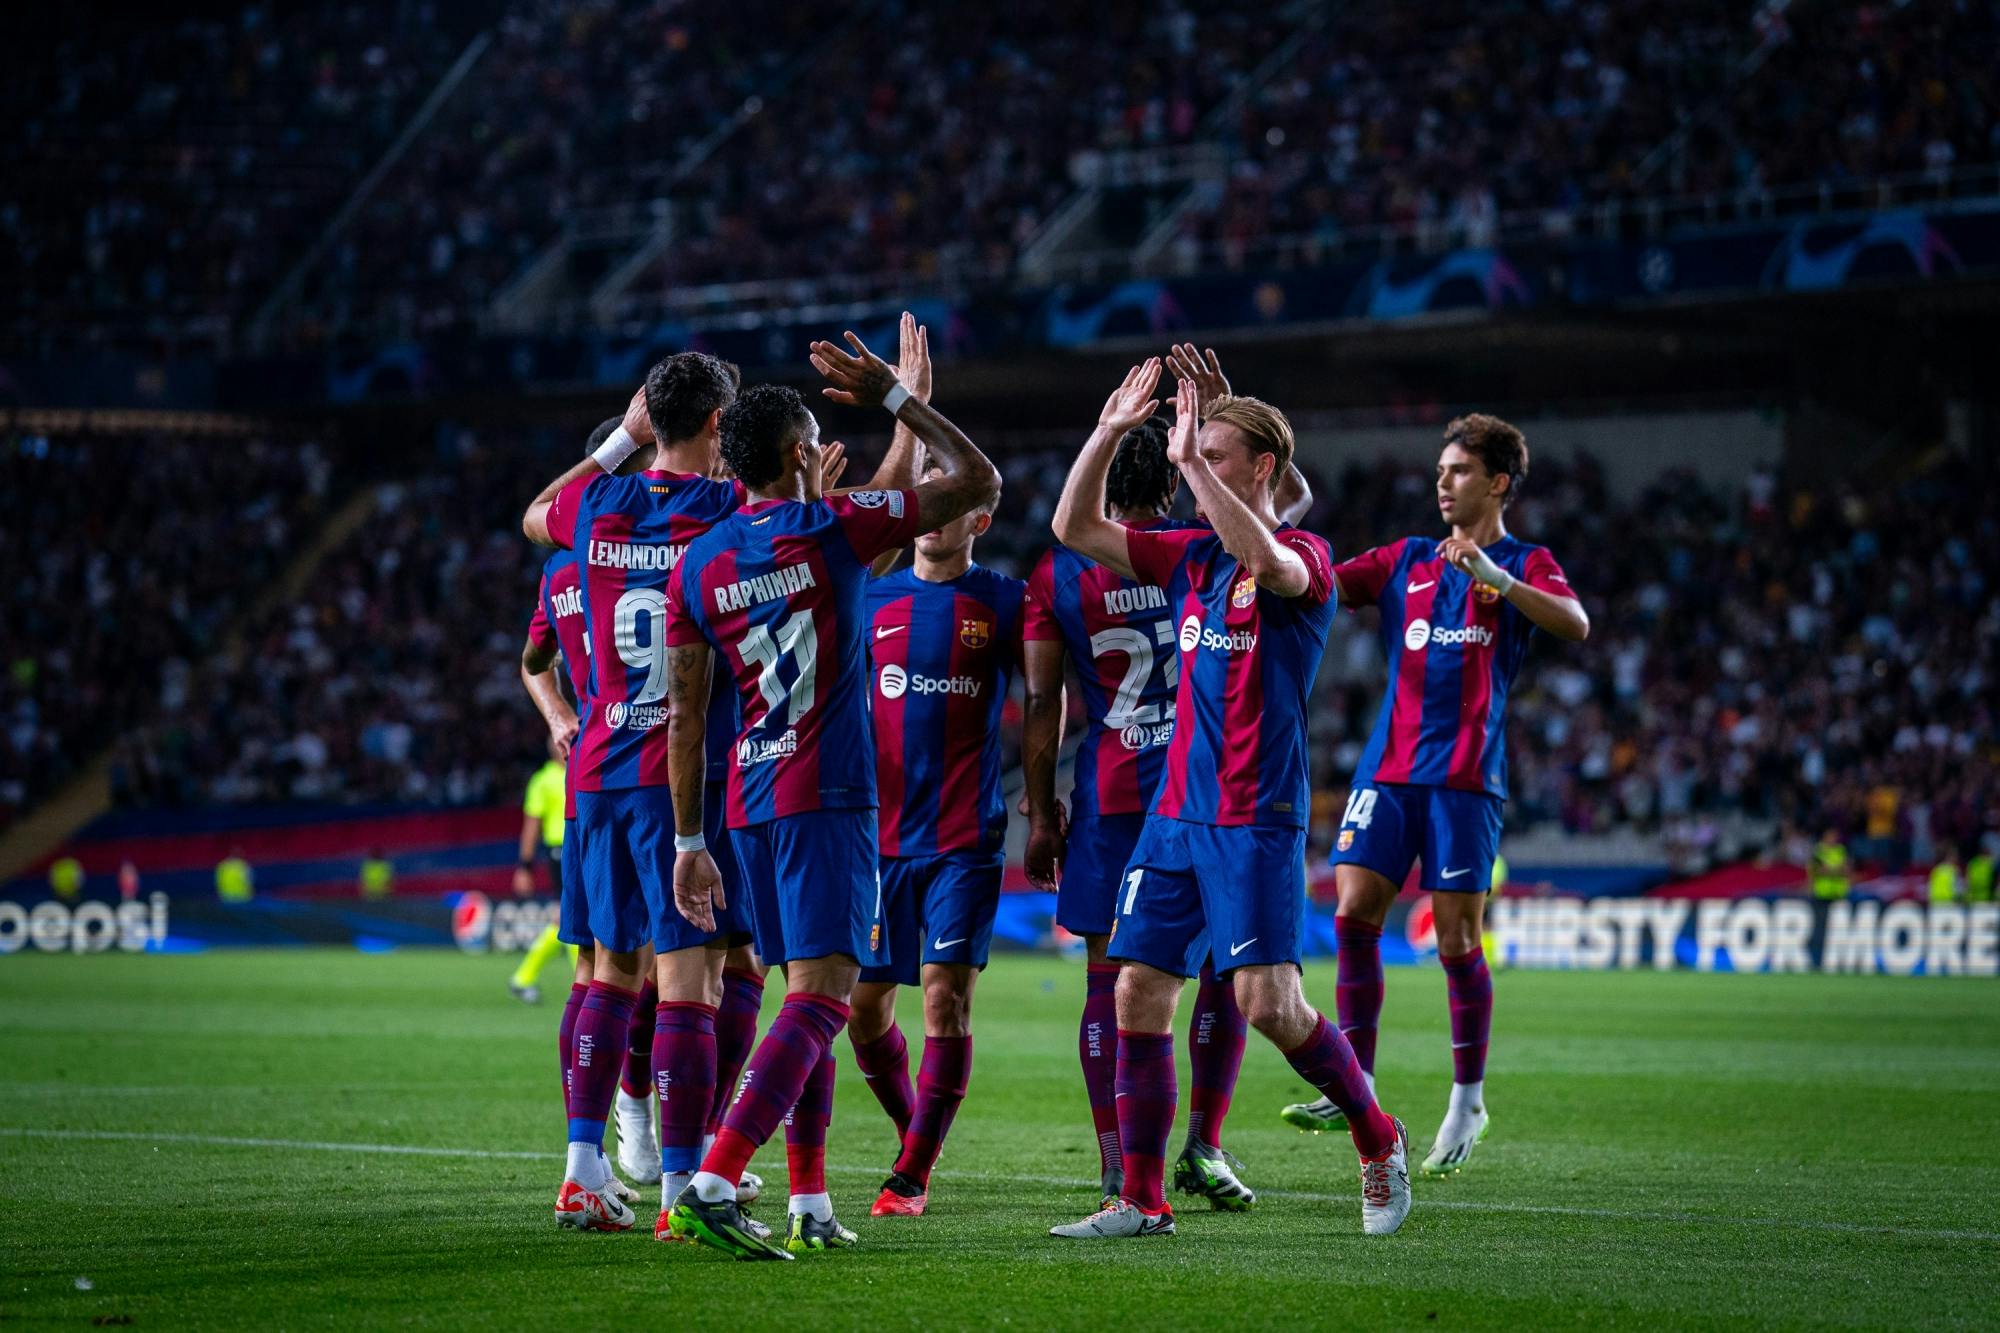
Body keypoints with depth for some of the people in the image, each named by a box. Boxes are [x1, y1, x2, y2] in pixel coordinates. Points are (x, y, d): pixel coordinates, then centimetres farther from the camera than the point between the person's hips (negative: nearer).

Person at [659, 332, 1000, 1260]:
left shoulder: (696, 566, 6)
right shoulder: (835, 530, -6)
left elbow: (686, 717, 7)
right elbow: (978, 482, 2)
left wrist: (689, 842, 12)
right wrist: (893, 396, 9)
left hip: (748, 804, 6)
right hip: (826, 799, -6)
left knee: (810, 994, 16)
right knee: (821, 999, -11)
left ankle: (810, 1207, 14)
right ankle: (712, 1186, -25)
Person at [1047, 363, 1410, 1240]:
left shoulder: (1304, 559, -7)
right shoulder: (1191, 555, 13)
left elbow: (1263, 557, -31)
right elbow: (1075, 528, 13)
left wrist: (1192, 459, -30)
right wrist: (1110, 432, 2)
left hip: (1256, 822, -7)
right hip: (1175, 814, 7)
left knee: (1268, 1004, -13)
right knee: (1138, 994, 1)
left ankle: (1378, 1139, 11)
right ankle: (1142, 1199, 7)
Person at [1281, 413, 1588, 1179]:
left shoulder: (1523, 565, 5)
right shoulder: (1407, 561, 18)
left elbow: (1575, 626, -15)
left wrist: (1494, 575, -27)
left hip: (1465, 777, -4)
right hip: (1388, 768, 4)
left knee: (1458, 942, -4)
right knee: (1353, 915, -8)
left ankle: (1468, 1101, 10)